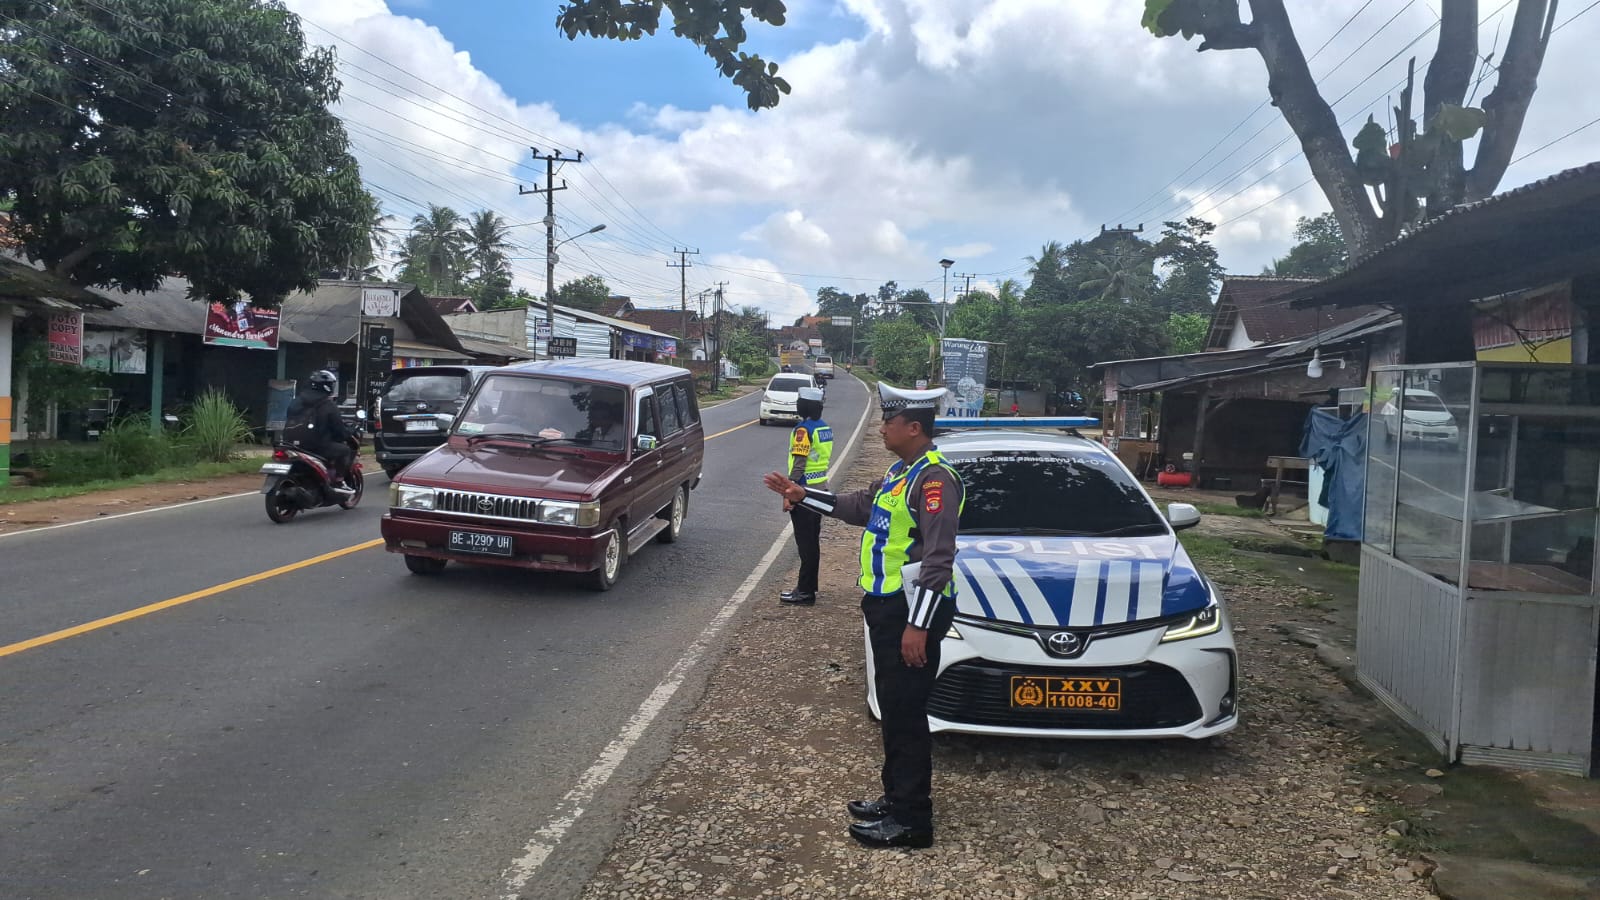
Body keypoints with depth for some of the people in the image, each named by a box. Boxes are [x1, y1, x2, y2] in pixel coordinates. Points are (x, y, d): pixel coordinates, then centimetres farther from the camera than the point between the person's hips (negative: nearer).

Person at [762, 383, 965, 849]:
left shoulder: (934, 478, -18)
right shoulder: (900, 473, 14)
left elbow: (938, 558, -23)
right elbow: (859, 506, 28)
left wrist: (918, 624, -24)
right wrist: (803, 495, 22)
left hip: (912, 609, -10)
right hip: (887, 604, 10)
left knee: (906, 713, -3)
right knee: (893, 709, 17)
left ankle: (912, 820, 6)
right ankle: (897, 798, 29)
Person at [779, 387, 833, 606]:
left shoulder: (804, 429, -16)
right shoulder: (824, 428, 10)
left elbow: (799, 464, -21)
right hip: (820, 488, 9)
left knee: (805, 542, -5)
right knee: (812, 541, 15)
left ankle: (805, 592, -1)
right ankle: (809, 586, 23)